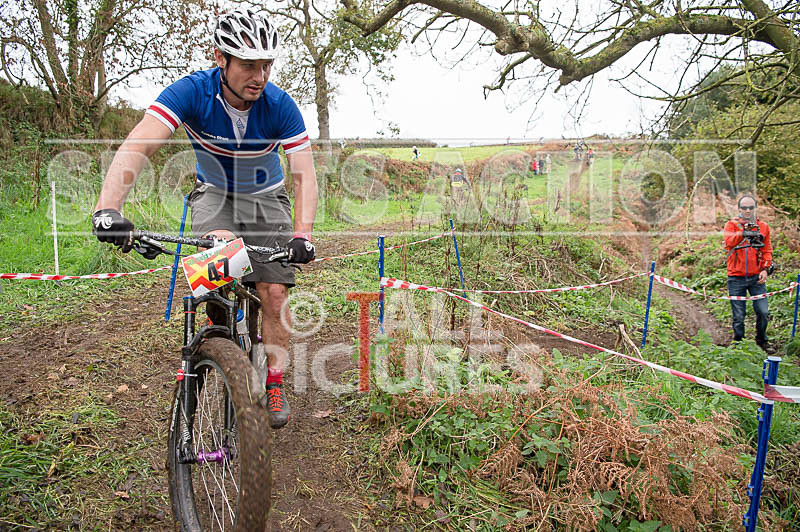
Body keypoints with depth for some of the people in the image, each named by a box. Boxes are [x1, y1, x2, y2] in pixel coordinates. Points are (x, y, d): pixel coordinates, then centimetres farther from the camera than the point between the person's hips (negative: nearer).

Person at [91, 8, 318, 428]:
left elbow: (304, 173, -24)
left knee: (275, 292, -9)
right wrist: (108, 208, -51)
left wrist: (302, 234, -38)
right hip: (214, 193, 0)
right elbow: (137, 145, -36)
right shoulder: (192, 92, -25)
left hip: (266, 198, 1)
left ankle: (274, 382, 10)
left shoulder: (280, 106, -23)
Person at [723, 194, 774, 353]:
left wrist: (766, 269, -2)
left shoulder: (763, 226, 8)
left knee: (763, 311, -1)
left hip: (756, 277, 2)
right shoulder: (732, 225, -1)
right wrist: (743, 234, -42)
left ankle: (761, 340, 22)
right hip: (736, 278, -2)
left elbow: (767, 250, 12)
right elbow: (729, 241, -22)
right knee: (739, 316, 4)